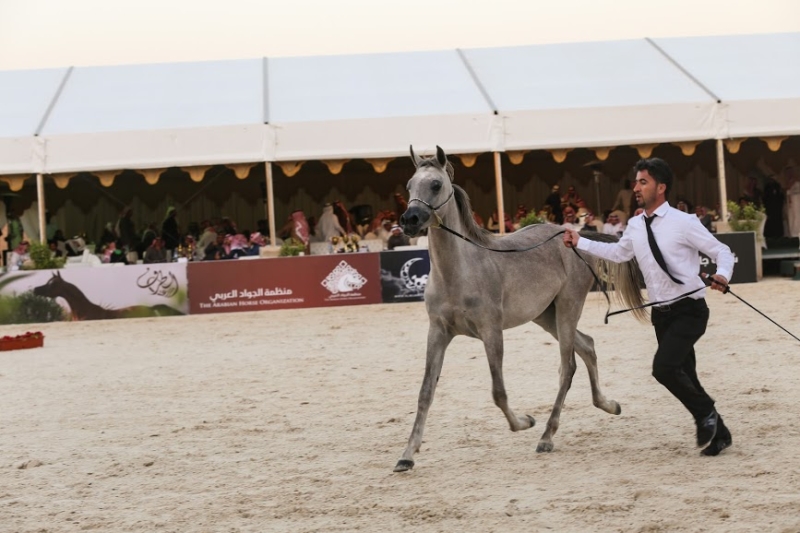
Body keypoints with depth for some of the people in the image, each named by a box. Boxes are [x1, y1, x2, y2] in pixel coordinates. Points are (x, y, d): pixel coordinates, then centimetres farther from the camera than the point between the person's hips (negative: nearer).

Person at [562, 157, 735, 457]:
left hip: (689, 311, -7)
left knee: (664, 367, -23)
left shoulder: (683, 222, -13)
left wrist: (722, 275, -30)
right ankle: (718, 434, 27)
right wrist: (580, 243, 21)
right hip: (661, 312, 7)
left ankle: (706, 415, 0)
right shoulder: (635, 227, 6)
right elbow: (618, 253, 26)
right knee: (684, 377, 11)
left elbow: (721, 251, -10)